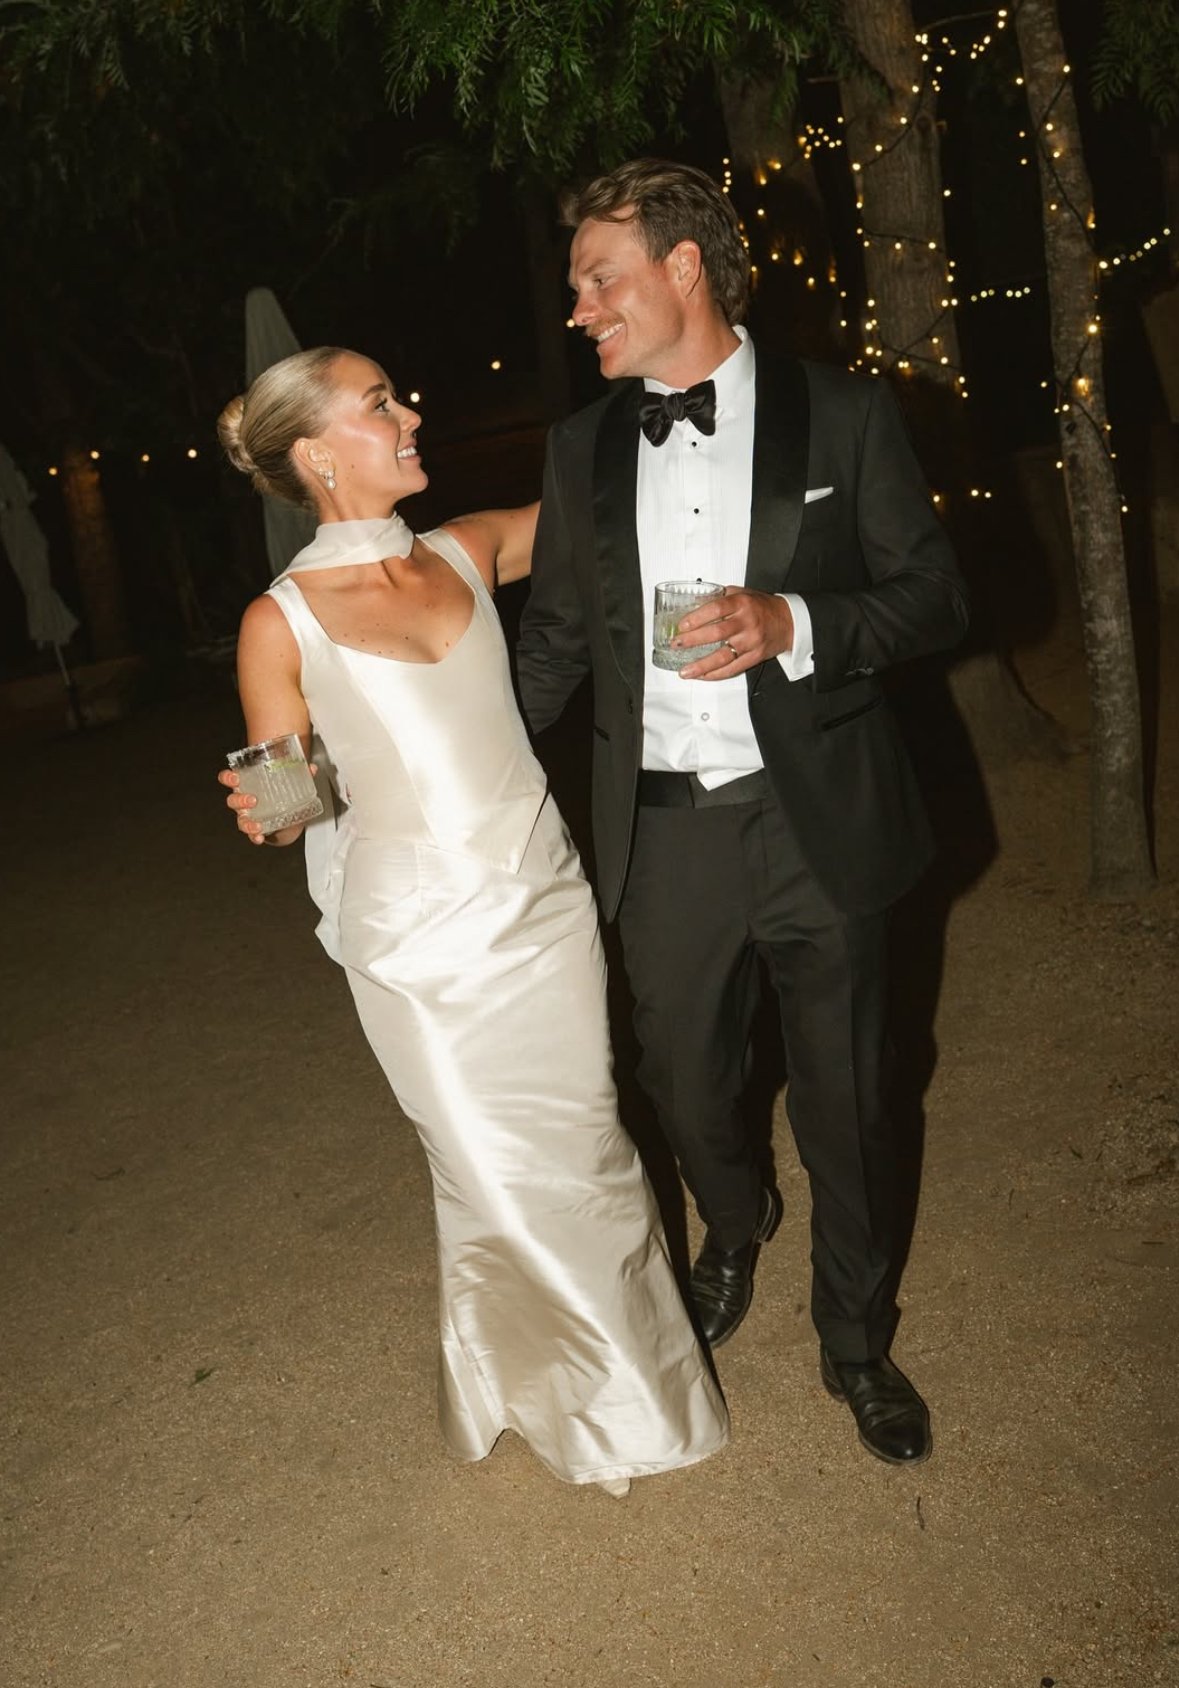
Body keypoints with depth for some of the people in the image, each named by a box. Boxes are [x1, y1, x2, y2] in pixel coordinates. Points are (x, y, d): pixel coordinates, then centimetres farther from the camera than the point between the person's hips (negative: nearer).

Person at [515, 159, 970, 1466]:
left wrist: (795, 622, -19)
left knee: (844, 1102, 9)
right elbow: (556, 639, 10)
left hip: (815, 821, -2)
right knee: (683, 1085, 15)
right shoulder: (582, 449, 8)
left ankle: (856, 1345, 35)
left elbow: (934, 598, -2)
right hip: (662, 831, 3)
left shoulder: (844, 416, -2)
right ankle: (734, 1226, 52)